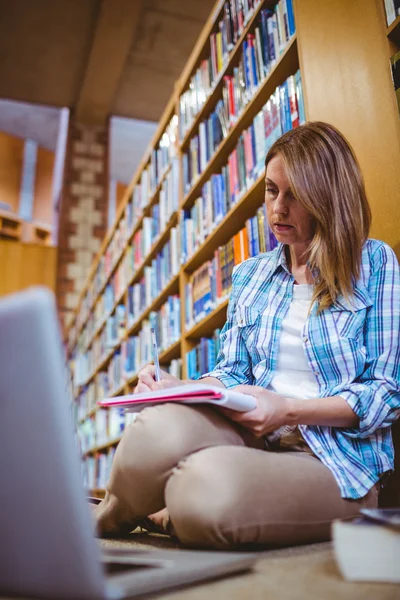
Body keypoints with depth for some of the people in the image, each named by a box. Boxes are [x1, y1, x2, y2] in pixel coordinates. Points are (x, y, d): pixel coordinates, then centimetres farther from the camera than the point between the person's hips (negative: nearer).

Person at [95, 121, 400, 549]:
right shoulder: (249, 276, 17)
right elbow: (232, 374, 13)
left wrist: (288, 410, -16)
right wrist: (180, 388, -8)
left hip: (336, 457, -3)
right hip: (254, 439, 4)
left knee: (206, 487, -37)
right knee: (161, 426, -33)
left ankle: (162, 513, 0)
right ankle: (105, 521, 0)